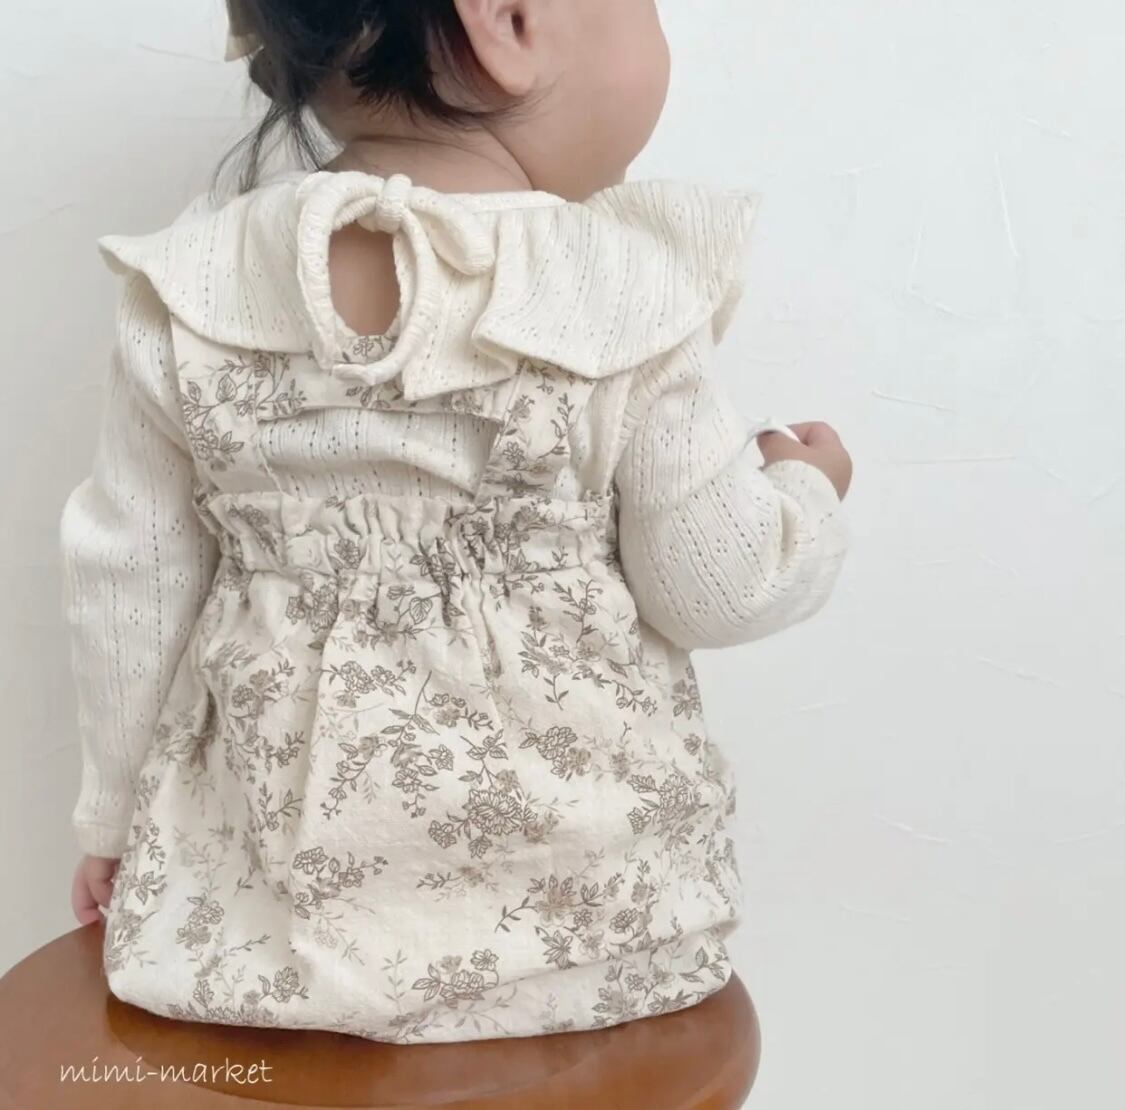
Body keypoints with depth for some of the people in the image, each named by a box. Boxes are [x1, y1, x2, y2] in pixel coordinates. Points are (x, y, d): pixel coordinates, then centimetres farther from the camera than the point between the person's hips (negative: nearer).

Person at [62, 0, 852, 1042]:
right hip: (577, 883, -1)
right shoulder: (634, 292, -18)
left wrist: (117, 813, 15)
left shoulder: (188, 293, -10)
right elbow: (713, 588, -9)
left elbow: (129, 586, 0)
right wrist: (807, 489, 13)